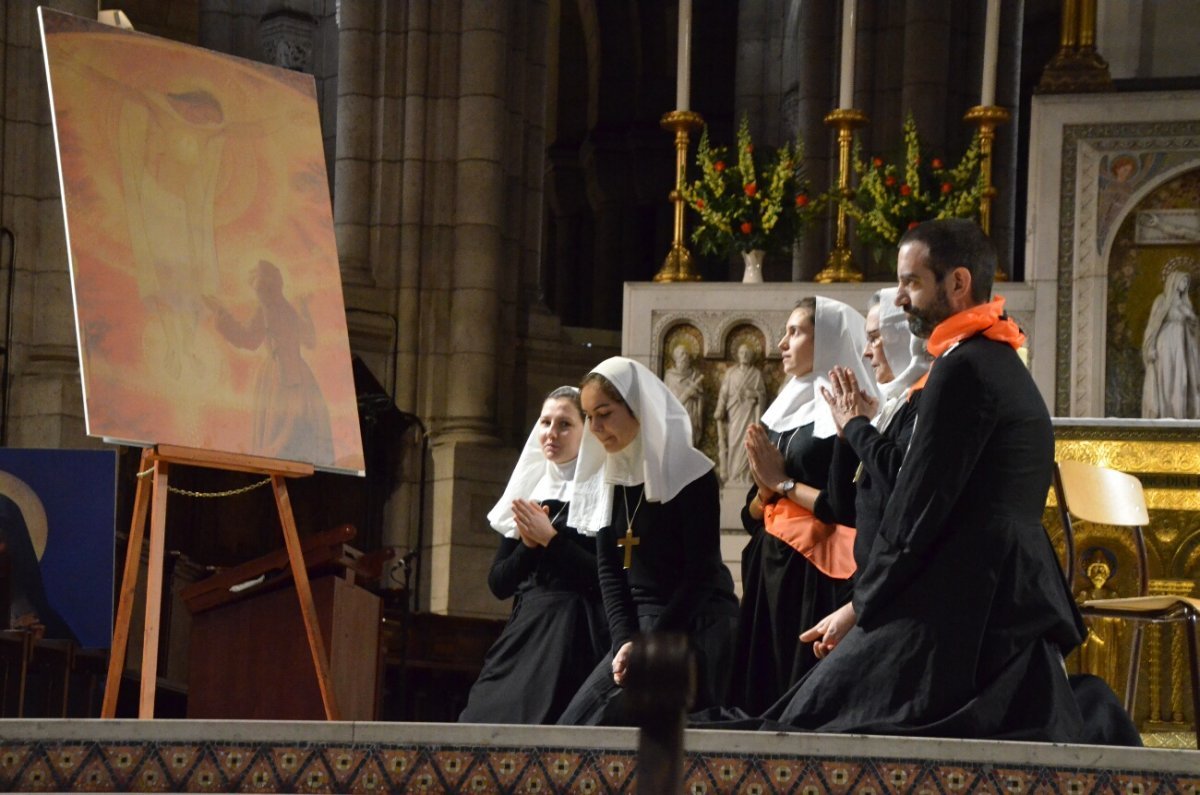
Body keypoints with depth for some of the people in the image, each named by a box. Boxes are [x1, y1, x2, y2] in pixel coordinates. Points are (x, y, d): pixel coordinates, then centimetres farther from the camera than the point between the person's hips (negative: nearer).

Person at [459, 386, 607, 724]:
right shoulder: (529, 492, 17)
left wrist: (550, 539, -11)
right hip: (523, 633, 6)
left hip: (574, 637, -6)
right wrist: (528, 544, -4)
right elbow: (497, 583, 13)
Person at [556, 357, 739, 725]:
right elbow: (608, 570, 8)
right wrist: (624, 640, -8)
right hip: (637, 625, 6)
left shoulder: (690, 473, -9)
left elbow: (701, 573, -11)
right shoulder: (608, 477, 10)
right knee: (574, 724, -7)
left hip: (694, 626, -6)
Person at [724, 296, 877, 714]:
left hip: (816, 578, -8)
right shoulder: (782, 413, 17)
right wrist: (766, 488, -3)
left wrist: (784, 482, -8)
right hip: (769, 572, 8)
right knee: (762, 690, 5)